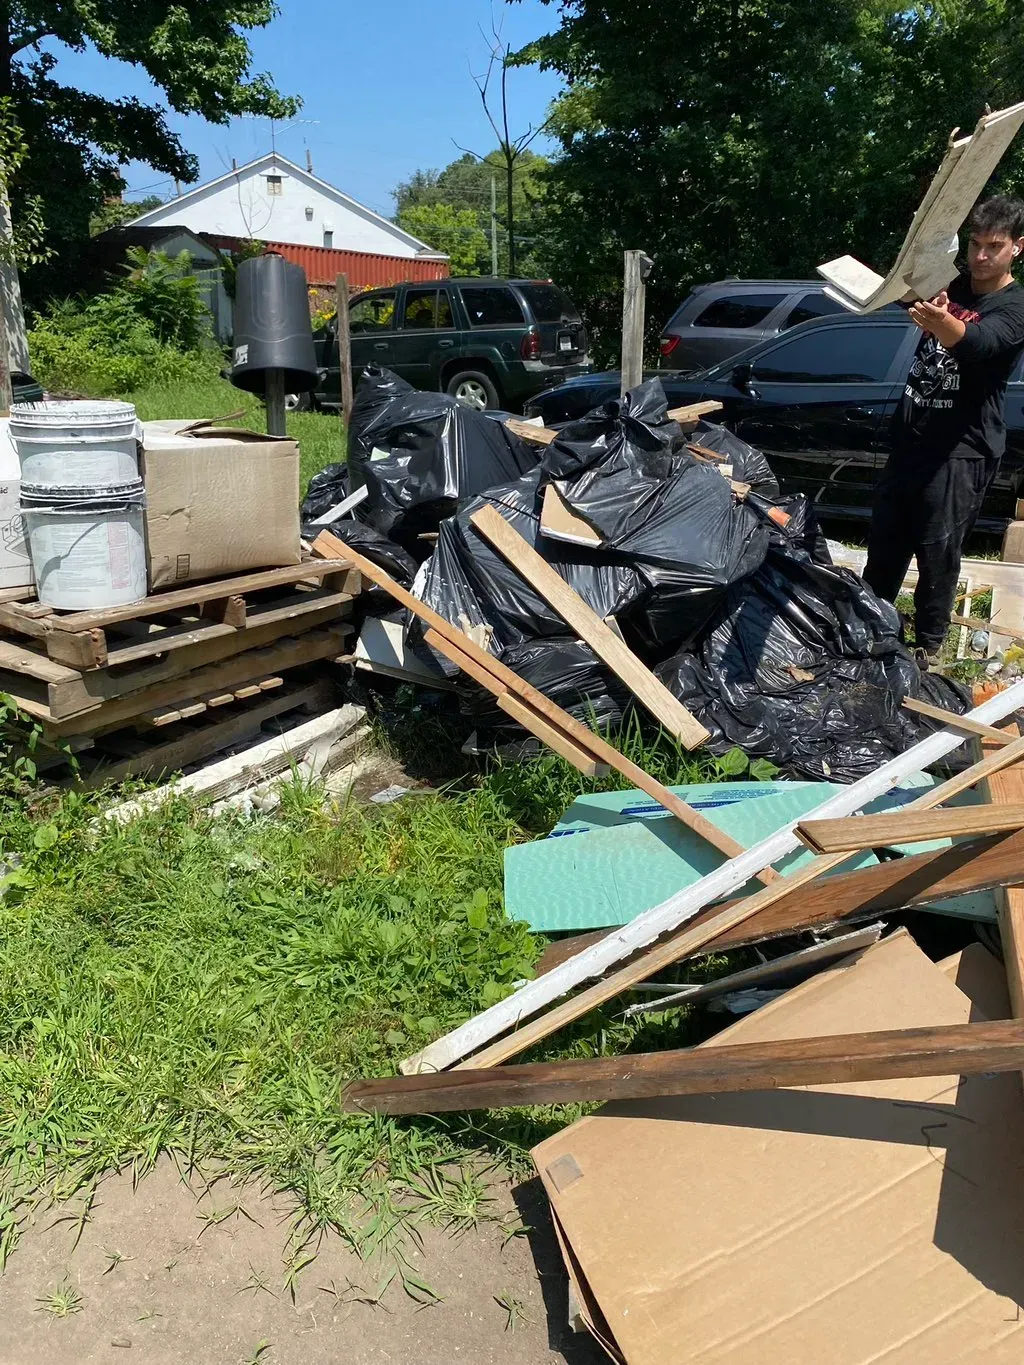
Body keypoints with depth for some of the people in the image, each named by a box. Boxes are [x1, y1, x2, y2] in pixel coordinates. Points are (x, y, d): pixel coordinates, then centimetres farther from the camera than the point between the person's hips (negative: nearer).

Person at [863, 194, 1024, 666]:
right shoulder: (951, 287, 10)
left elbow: (977, 342, -30)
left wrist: (941, 322, -53)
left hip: (961, 450, -6)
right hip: (910, 436, 6)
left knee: (937, 549, -3)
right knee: (885, 538, 13)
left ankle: (929, 643, 12)